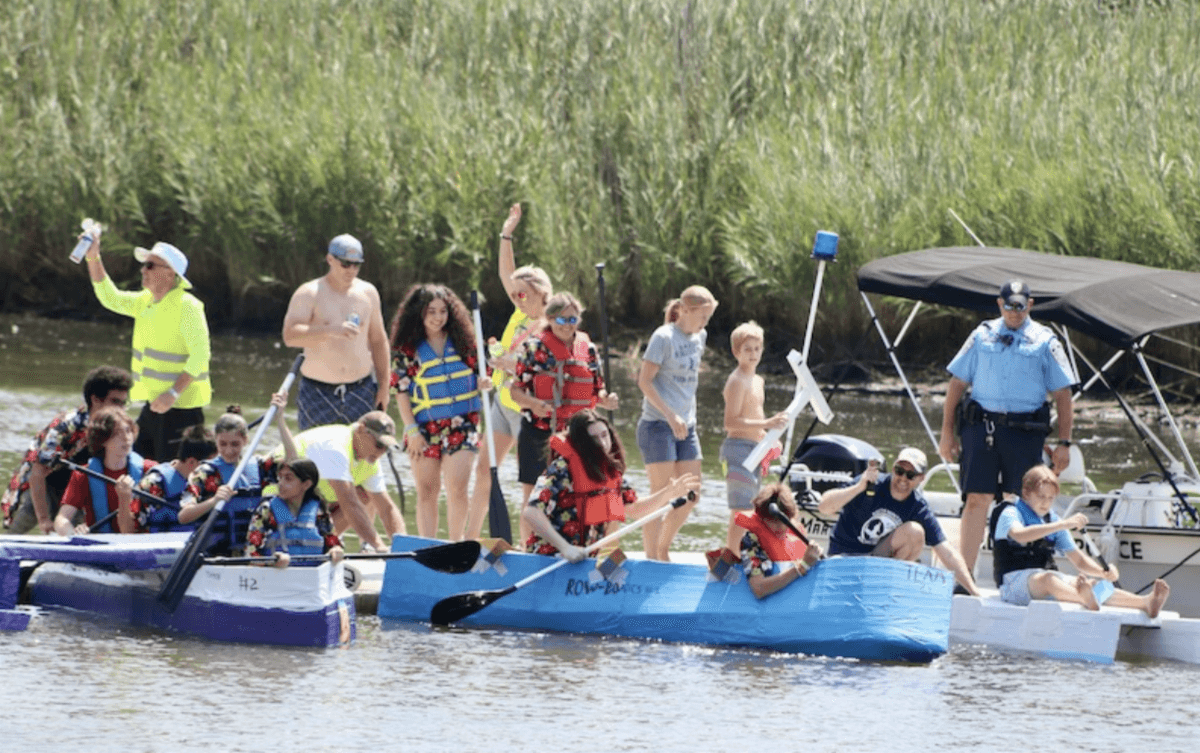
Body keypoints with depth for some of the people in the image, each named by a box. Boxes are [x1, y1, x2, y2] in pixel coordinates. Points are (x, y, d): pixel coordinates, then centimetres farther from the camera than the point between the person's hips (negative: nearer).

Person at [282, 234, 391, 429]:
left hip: (361, 391, 3)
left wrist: (383, 385, 12)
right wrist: (331, 331, -33)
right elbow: (290, 336, -21)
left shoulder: (367, 293, 8)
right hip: (318, 394, -3)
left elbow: (378, 340, 15)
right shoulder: (309, 294, -6)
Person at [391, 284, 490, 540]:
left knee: (457, 489, -9)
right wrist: (412, 430, -7)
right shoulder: (408, 349, -1)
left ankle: (455, 545, 0)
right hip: (425, 427, 0)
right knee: (426, 492, 4)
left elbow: (478, 372, 14)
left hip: (461, 425, 0)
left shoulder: (462, 342, 4)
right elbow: (401, 391, -1)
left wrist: (486, 382, -10)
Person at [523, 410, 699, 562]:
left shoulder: (611, 470, 8)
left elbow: (632, 509, 20)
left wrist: (668, 493, 4)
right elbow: (530, 512, -23)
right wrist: (565, 548, -28)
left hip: (586, 558, 8)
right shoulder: (562, 469, -16)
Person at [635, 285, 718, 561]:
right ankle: (652, 559, -3)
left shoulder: (699, 337, 12)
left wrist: (687, 416, 14)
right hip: (658, 425, -8)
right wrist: (670, 415, -20)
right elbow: (645, 380, -14)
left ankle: (663, 551, 23)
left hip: (686, 426, 8)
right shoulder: (664, 337, -10)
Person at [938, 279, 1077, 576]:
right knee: (976, 499, -4)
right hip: (981, 426, 1)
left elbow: (1062, 394, 6)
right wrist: (947, 432, 9)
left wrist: (1064, 443, 0)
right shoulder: (983, 336, 11)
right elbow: (957, 382, 14)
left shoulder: (1044, 342, 7)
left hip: (1025, 431, -1)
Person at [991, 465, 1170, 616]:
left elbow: (1079, 560, 19)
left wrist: (1103, 572, -4)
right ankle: (1086, 601, -72)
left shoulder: (1052, 521, 20)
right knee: (1048, 579, -41)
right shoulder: (1010, 514, -1)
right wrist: (1063, 525, -32)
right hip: (1015, 580, -8)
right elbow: (1019, 535, -27)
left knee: (1095, 586, -17)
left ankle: (1145, 603, -35)